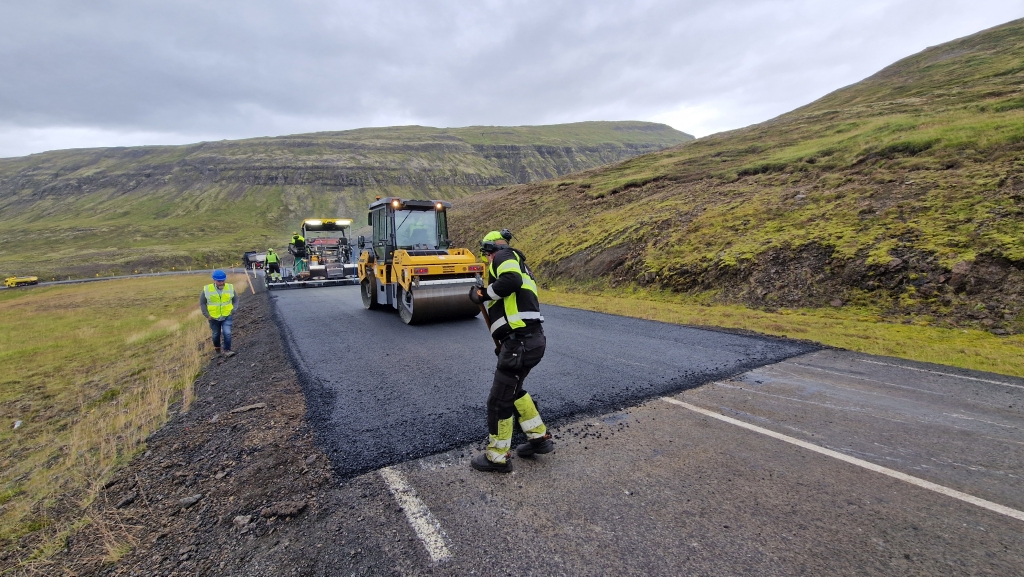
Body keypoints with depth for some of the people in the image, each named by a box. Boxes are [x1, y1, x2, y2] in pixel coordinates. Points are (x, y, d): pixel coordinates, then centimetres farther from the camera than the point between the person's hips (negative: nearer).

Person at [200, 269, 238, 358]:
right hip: (214, 318, 0)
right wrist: (207, 315, -5)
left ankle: (227, 350, -4)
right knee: (216, 334, 17)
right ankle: (217, 347, 43)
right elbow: (202, 303, -1)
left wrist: (233, 310, -4)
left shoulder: (230, 288, -9)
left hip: (227, 316, 0)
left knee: (227, 333, -13)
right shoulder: (207, 289, -13)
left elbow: (235, 299, 6)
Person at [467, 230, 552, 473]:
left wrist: (482, 294, -10)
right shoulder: (516, 263, 25)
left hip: (520, 342, -10)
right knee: (512, 390, 27)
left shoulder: (504, 256, -2)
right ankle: (539, 438, 37)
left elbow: (511, 280, -25)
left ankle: (497, 457, 20)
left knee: (499, 400, 4)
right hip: (530, 339, 10)